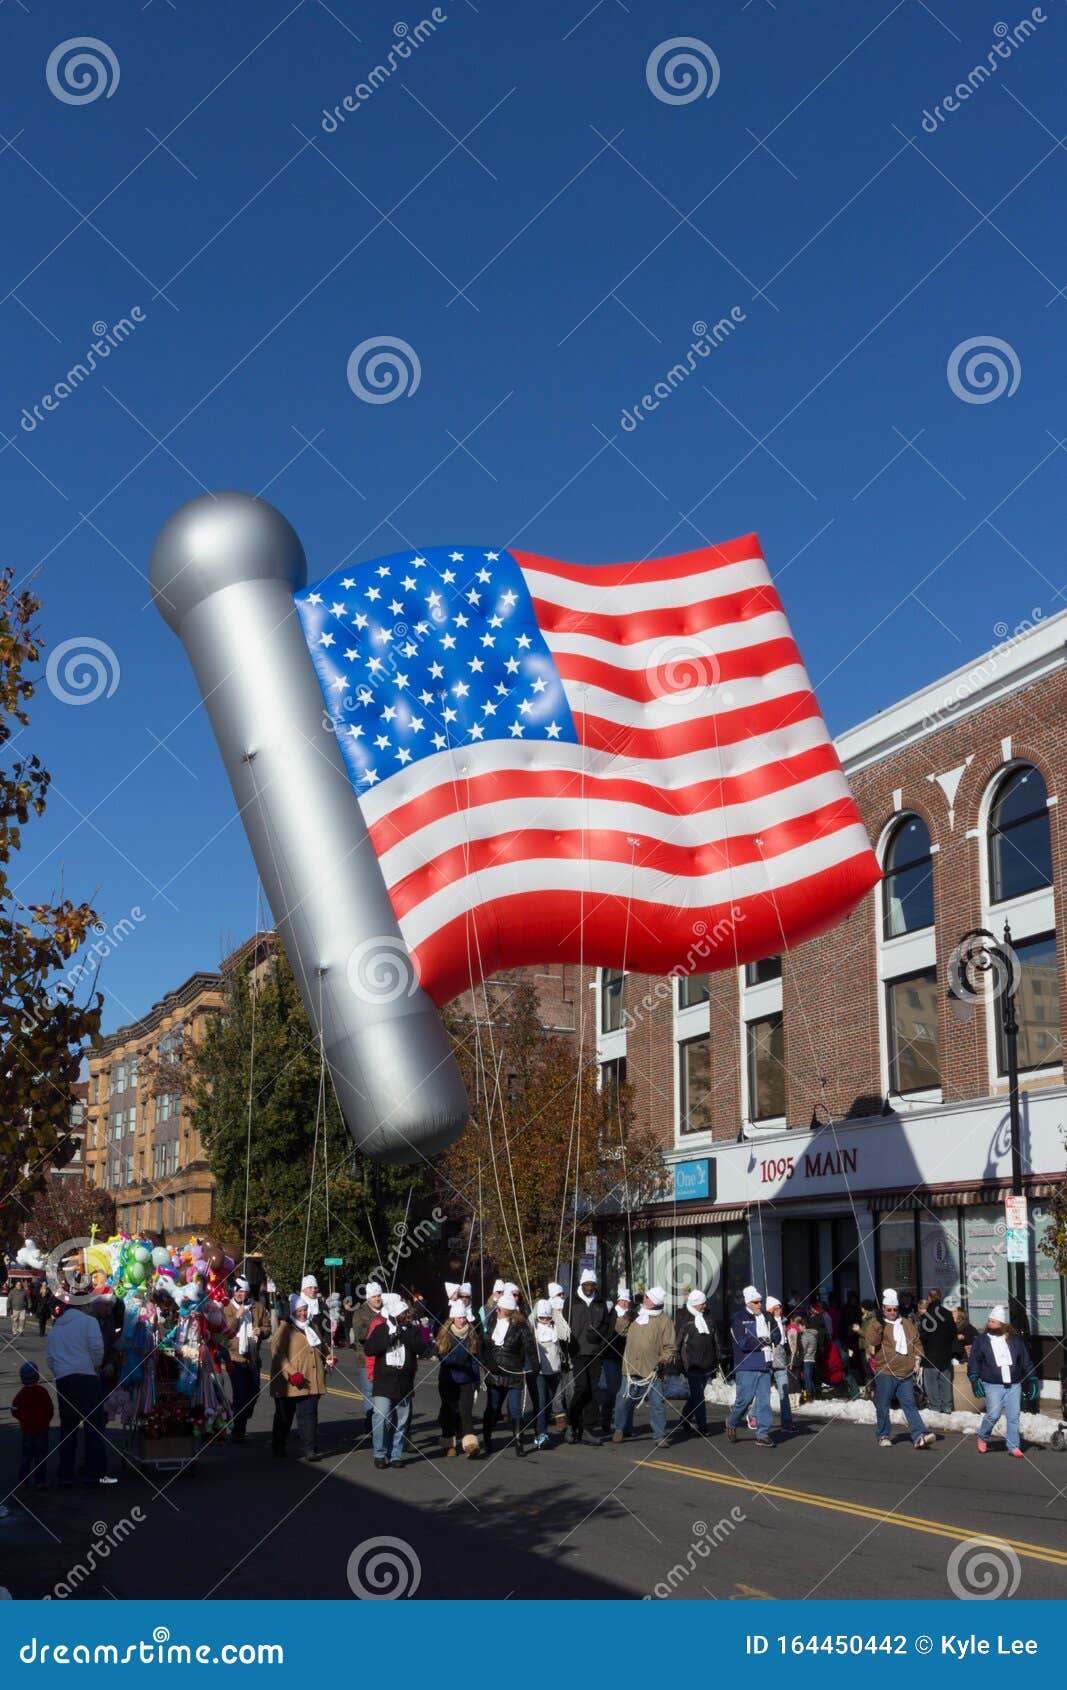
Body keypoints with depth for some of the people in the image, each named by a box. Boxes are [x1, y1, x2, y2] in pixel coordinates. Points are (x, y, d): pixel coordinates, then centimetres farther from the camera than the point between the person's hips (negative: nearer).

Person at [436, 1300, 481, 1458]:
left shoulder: (472, 1335, 3)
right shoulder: (444, 1335, -2)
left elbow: (475, 1359, 6)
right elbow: (441, 1356, -5)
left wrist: (476, 1380, 3)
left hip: (467, 1381, 0)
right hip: (448, 1381, 0)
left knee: (465, 1411, -11)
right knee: (449, 1411, 9)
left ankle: (470, 1445, -17)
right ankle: (450, 1445, 23)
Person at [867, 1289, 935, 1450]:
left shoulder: (907, 1323, 14)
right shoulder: (877, 1324, 0)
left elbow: (917, 1341, 22)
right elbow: (872, 1341, -17)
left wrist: (917, 1359, 11)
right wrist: (879, 1324, -25)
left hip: (906, 1373, 3)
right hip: (885, 1372, -3)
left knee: (909, 1404, -2)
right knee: (883, 1406, 3)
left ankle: (919, 1437, -8)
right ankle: (883, 1436, 16)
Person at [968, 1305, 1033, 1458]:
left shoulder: (1015, 1340, 9)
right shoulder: (981, 1340, 4)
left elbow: (1026, 1361, 14)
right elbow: (973, 1362, 4)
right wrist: (974, 1379, -7)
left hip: (1014, 1385, 2)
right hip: (993, 1385, -2)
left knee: (1014, 1416, 0)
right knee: (993, 1414, -12)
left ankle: (1013, 1447, 13)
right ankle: (982, 1437, 15)